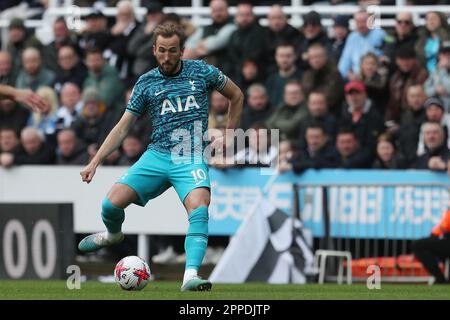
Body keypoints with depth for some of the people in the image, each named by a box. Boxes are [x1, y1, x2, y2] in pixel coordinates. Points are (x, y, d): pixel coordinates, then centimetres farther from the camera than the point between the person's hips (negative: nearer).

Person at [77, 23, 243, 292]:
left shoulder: (201, 72, 6)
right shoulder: (146, 83, 9)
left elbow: (237, 96, 20)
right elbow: (123, 128, 12)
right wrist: (95, 162, 4)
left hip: (192, 157, -2)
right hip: (156, 156, 2)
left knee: (199, 207, -31)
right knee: (112, 204, -12)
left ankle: (191, 275, -41)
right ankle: (113, 234, 25)